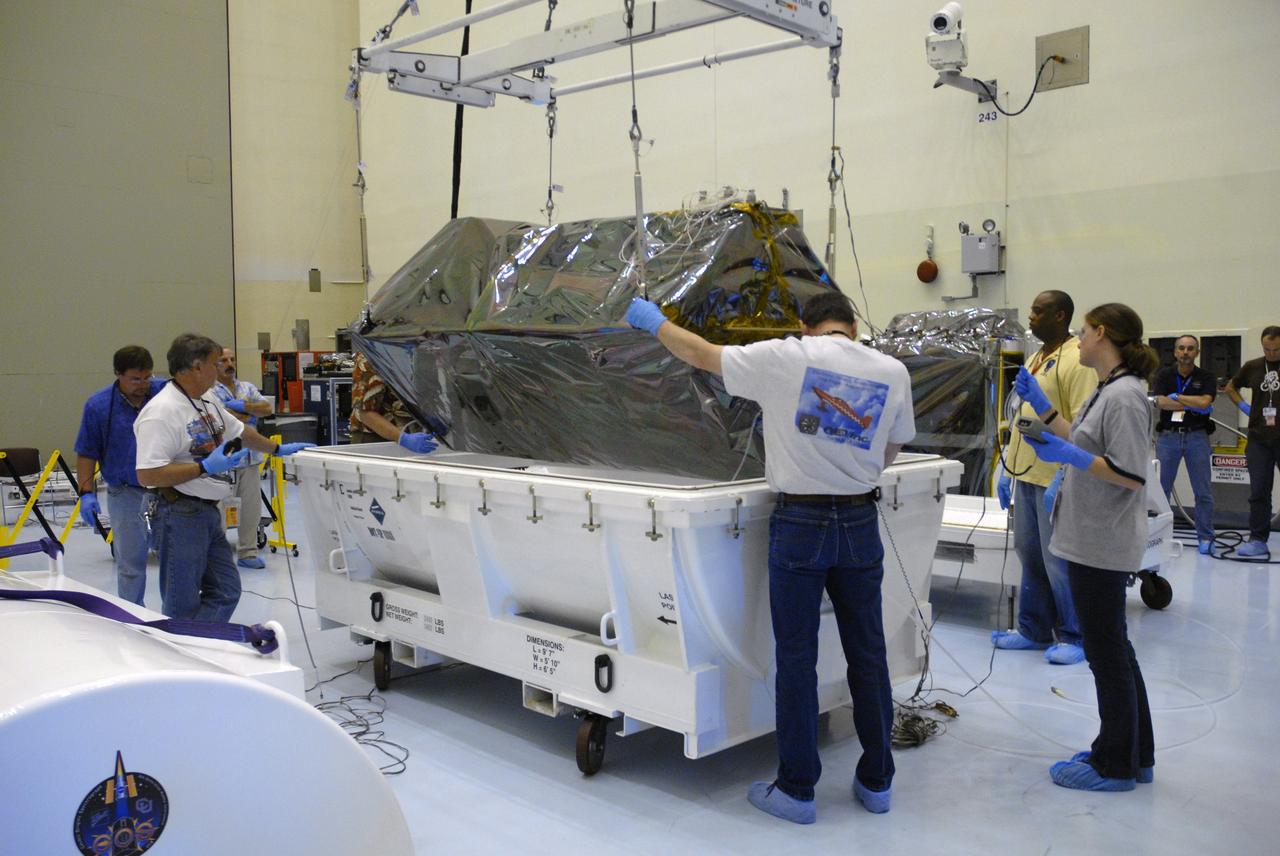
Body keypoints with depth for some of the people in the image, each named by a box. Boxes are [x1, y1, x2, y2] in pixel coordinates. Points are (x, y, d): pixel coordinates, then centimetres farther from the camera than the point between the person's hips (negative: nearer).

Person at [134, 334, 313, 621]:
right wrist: (205, 467, -23)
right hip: (181, 514, -9)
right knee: (182, 606, 0)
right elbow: (147, 476, -23)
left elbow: (240, 431, 27)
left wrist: (279, 449, 29)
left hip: (209, 511, 9)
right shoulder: (161, 411, -19)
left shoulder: (208, 400, 10)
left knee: (225, 592, 13)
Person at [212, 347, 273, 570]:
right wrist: (250, 414, -5)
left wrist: (241, 406, -12)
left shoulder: (247, 387, 14)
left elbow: (267, 408, 2)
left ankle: (247, 552, 18)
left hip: (250, 456, 5)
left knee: (251, 506, 8)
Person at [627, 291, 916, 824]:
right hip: (860, 523, 3)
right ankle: (876, 781, 25)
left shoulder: (784, 359, -6)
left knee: (797, 658, 4)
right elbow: (889, 454, 13)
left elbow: (699, 354, 5)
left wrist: (653, 321, 21)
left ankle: (796, 790, 14)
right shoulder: (892, 371, 3)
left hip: (799, 524, -3)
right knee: (867, 654, 13)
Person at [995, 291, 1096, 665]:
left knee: (1058, 562, -1)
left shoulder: (1076, 361, -13)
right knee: (1030, 556, 14)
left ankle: (1073, 638, 12)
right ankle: (1033, 630, 24)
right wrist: (1008, 467, 17)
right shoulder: (1037, 359, 15)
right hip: (1027, 475, 9)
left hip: (1055, 478, -9)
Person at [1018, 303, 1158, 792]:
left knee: (1107, 652, 2)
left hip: (1102, 544, -10)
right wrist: (1042, 411, 19)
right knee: (1113, 650, 18)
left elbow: (1131, 475, -21)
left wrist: (1067, 455, -23)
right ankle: (1135, 755, 30)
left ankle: (1115, 766, 15)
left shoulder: (1125, 396, -17)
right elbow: (1085, 445, 20)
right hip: (1092, 540, 10)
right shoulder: (1106, 391, 12)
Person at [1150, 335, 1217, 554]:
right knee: (1160, 488, 4)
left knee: (1203, 491, 3)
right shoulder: (1164, 374, 4)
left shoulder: (1206, 377, 4)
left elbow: (1205, 402, -14)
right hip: (1168, 436, 0)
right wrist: (1193, 405, -11)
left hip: (1197, 437, 0)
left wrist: (1176, 397, -8)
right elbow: (1161, 402, -11)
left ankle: (1205, 537, 12)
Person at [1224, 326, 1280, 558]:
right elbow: (1230, 387, 23)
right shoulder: (1252, 367, 7)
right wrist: (1244, 406, 7)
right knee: (1259, 492, 7)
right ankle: (1257, 541, 14)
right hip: (1259, 440, 3)